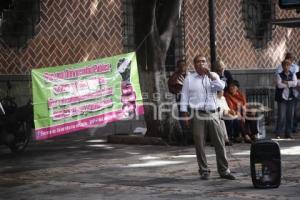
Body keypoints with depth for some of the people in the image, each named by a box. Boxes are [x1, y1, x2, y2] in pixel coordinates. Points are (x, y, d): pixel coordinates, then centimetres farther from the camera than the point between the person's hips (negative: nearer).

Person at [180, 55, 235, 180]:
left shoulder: (213, 76, 12)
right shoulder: (189, 78, 7)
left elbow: (221, 87, -7)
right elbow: (184, 97, 6)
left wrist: (209, 74, -14)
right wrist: (185, 114, -2)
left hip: (212, 114, 2)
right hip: (197, 114, -1)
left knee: (220, 143, 1)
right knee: (199, 144, 0)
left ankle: (224, 170, 8)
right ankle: (204, 171, 11)